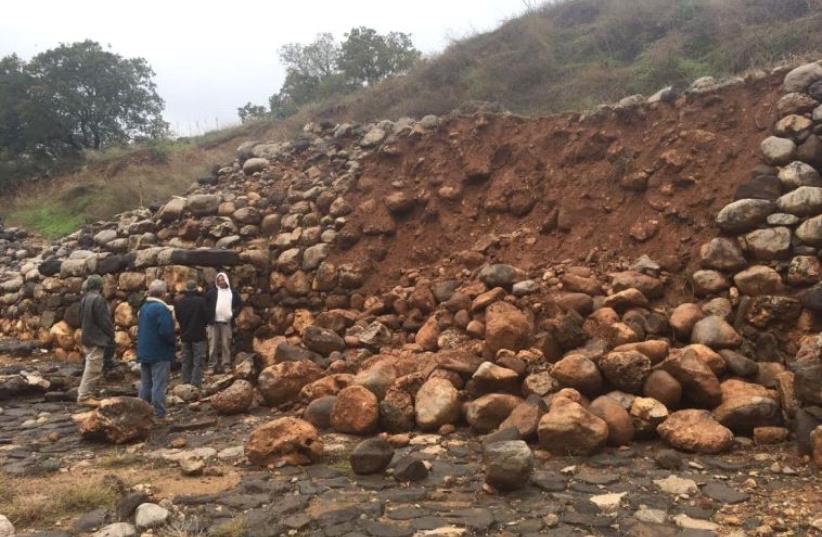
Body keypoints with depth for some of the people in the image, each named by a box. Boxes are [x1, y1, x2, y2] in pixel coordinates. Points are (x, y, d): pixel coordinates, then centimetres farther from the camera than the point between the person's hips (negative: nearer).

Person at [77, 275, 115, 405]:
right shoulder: (98, 299, -19)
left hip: (87, 338, 9)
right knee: (93, 369, -4)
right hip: (97, 339, -9)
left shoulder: (84, 299, 9)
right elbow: (104, 321, -18)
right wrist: (111, 336, -7)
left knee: (91, 367, 17)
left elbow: (81, 319, 17)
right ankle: (84, 396, -2)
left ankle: (87, 393, 21)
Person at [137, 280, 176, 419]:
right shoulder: (162, 308, -18)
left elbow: (140, 329, 17)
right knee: (159, 385, -5)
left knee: (145, 384, 14)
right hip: (160, 354, -8)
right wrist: (174, 342, -6)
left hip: (144, 352, 8)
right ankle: (159, 415, -3)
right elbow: (166, 331, -23)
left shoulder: (144, 307, 11)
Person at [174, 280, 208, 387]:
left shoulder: (179, 302, -1)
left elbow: (177, 318, 9)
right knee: (198, 362, -1)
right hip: (198, 335, -5)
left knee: (186, 361, 14)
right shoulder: (201, 301, -16)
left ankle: (186, 383, 19)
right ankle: (195, 384, -5)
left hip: (185, 335, 5)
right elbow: (206, 317, -9)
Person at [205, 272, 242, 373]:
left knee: (226, 344, 2)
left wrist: (234, 313, 1)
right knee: (214, 343, 3)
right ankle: (213, 364, 9)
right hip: (214, 321, 0)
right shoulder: (212, 292, 4)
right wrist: (208, 313, -5)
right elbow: (204, 302, 3)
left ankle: (226, 364, 7)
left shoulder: (233, 293, 8)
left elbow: (240, 304, 15)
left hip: (226, 322, 0)